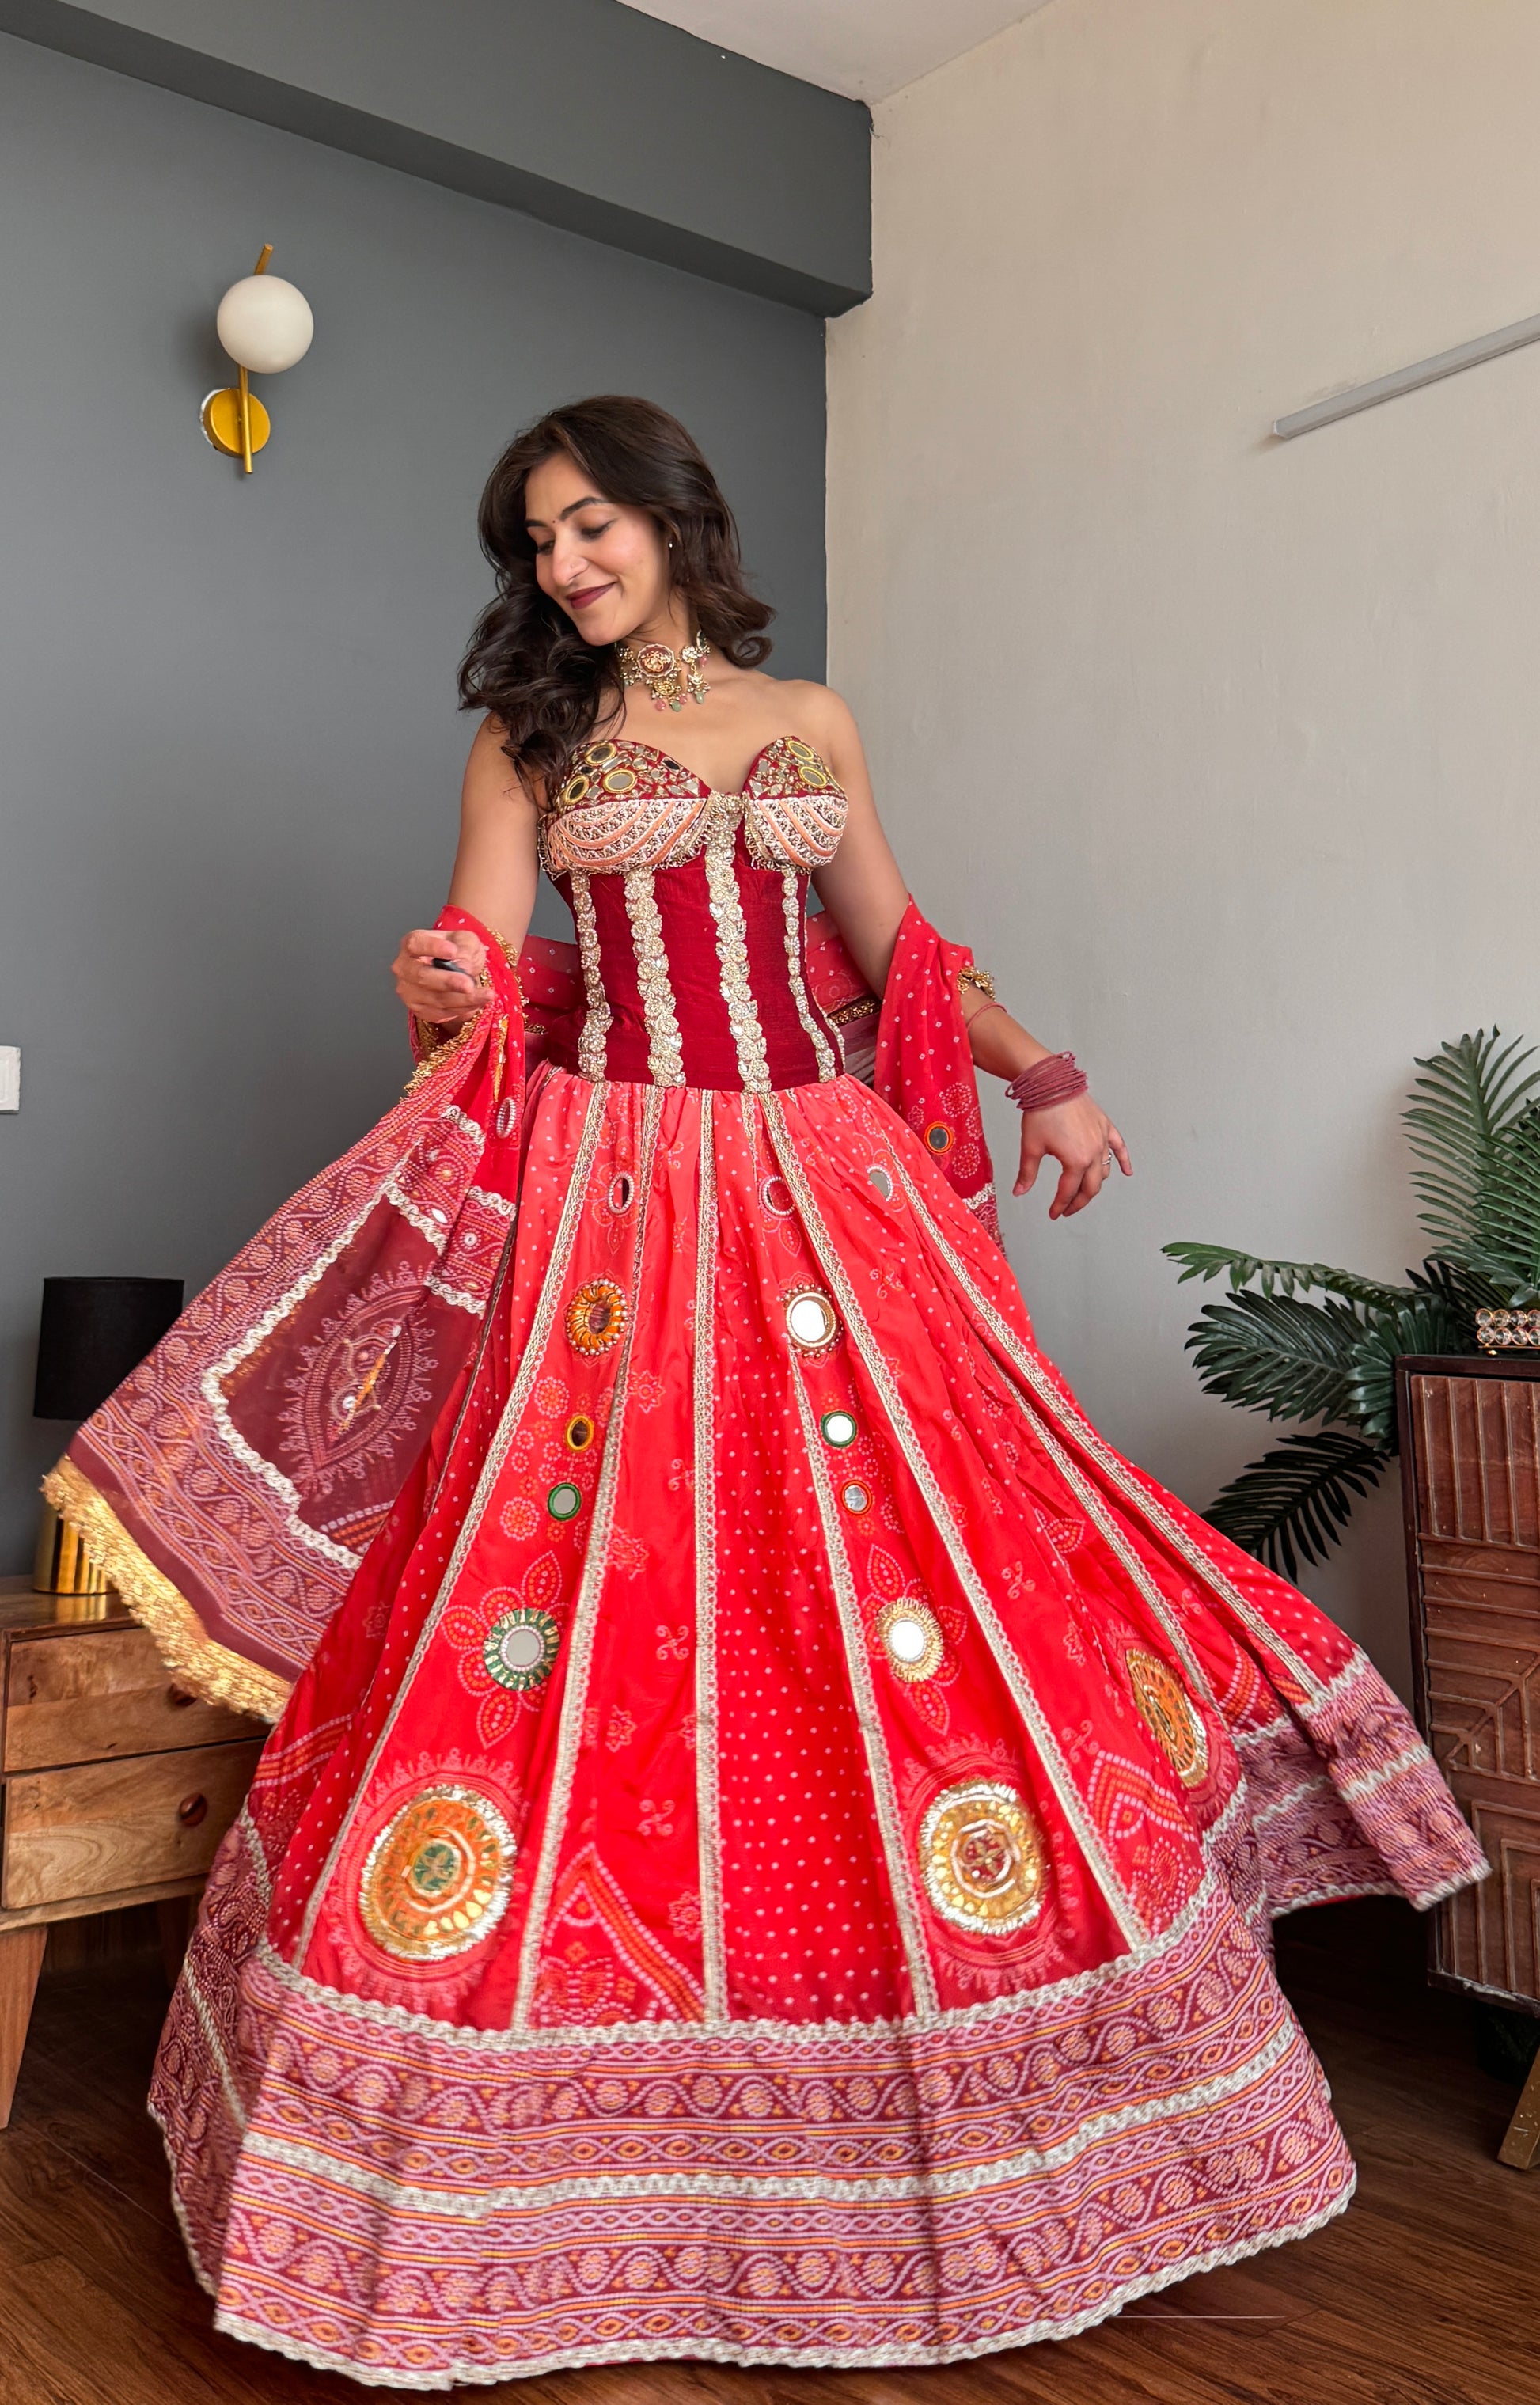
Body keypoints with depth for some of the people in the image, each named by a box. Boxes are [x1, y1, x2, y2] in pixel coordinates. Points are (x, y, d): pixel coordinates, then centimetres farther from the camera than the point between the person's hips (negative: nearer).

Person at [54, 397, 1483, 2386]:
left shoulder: (810, 724, 16)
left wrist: (1045, 1081, 8)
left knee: (911, 1552, -1)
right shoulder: (527, 742, 11)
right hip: (613, 1197, -2)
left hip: (827, 1190, 2)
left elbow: (898, 948, 18)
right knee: (602, 1589, -7)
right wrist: (440, 987, -23)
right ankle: (572, 2133, 8)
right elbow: (474, 966, 0)